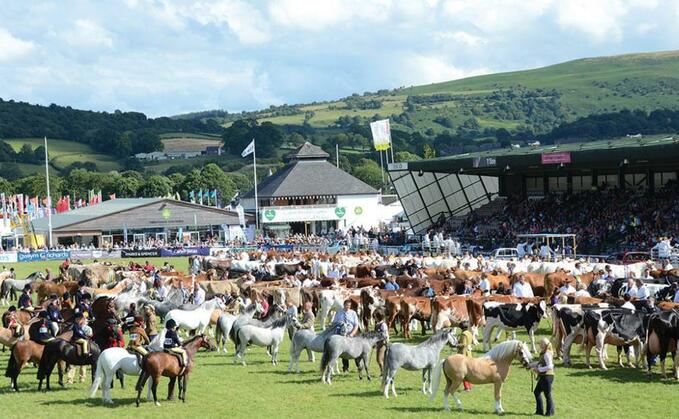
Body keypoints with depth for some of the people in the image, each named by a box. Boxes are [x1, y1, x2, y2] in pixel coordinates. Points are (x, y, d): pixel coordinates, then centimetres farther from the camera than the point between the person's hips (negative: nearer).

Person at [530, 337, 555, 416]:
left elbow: (550, 366, -27)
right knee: (537, 392, 17)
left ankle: (550, 411, 10)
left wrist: (539, 369, -25)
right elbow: (540, 363, 24)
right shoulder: (543, 353, 11)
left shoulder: (547, 354, -19)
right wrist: (530, 365, 18)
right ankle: (540, 410, 24)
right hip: (543, 377, 11)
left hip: (547, 376, -11)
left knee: (547, 394, -1)